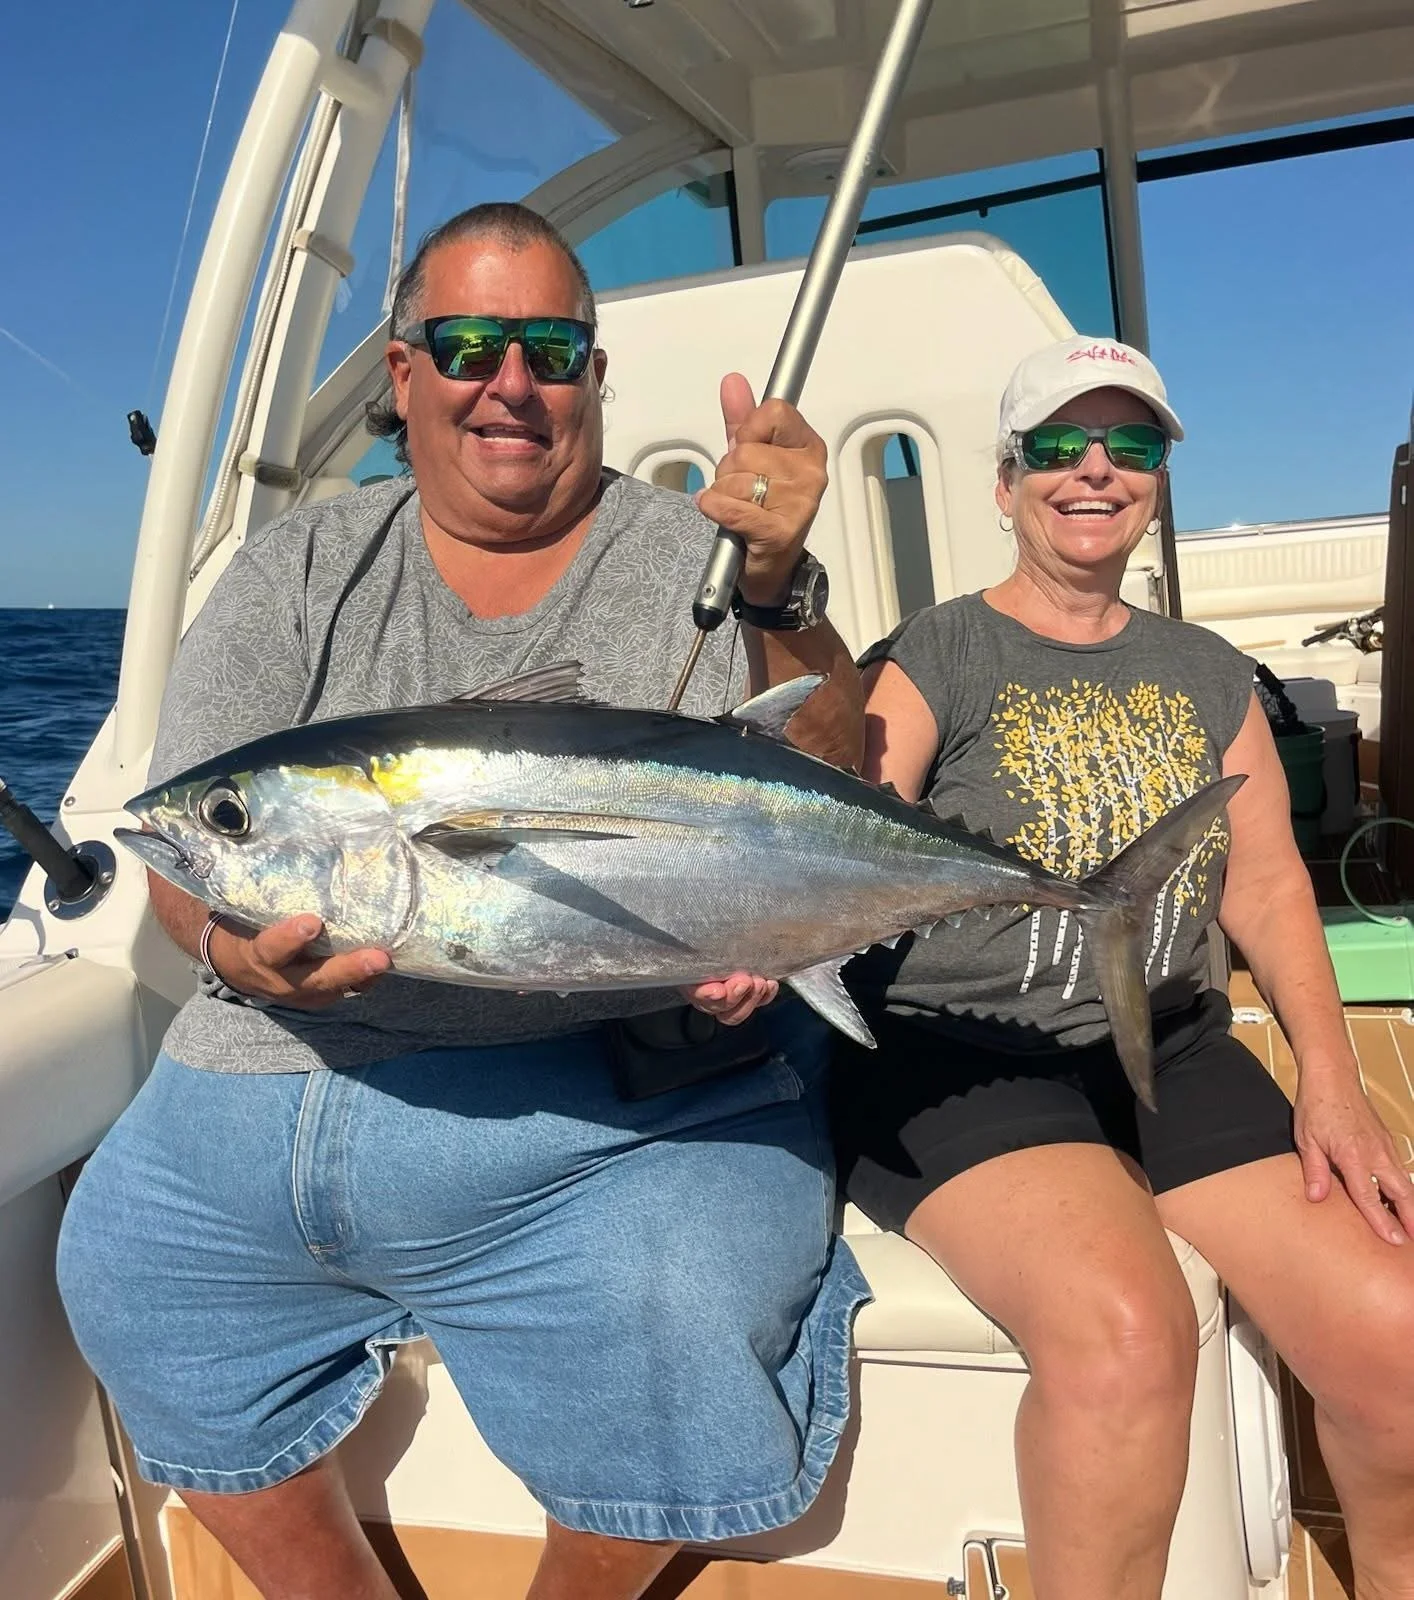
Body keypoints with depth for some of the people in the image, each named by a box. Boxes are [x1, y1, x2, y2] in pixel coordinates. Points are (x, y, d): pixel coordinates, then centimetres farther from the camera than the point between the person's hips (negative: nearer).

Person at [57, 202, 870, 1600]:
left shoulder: (694, 563, 3)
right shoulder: (303, 569, 10)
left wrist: (778, 590, -25)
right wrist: (235, 948, -19)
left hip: (620, 1097, -3)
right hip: (286, 1070, 4)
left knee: (677, 1324, -24)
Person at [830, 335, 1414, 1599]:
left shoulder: (1210, 676, 15)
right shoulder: (933, 662, -1)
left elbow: (1268, 886, 12)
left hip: (1172, 1053, 5)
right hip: (954, 1057, -4)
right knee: (1124, 1329, -31)